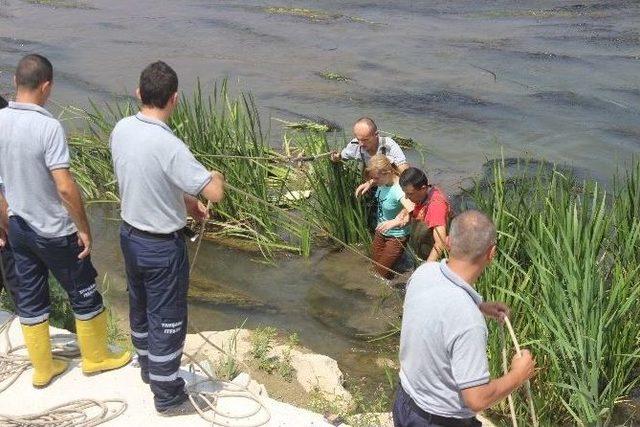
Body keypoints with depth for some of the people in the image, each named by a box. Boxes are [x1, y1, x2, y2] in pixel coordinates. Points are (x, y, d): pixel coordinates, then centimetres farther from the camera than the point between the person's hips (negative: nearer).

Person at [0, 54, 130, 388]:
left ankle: (42, 368, 31)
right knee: (84, 294, 13)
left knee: (29, 298, 17)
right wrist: (84, 229, -14)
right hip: (54, 231, -6)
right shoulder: (48, 127, -24)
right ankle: (96, 357, 30)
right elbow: (65, 187, -26)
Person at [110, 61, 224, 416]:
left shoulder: (121, 130, -6)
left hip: (129, 234, 8)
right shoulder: (169, 146, -30)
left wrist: (185, 201, 10)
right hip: (162, 246, -8)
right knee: (167, 320, 9)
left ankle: (148, 368, 49)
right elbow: (214, 194, -27)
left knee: (140, 306, 26)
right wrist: (217, 178, -4)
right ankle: (168, 397, 24)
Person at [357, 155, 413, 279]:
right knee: (375, 265, 24)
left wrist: (395, 222, -61)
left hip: (396, 236, -8)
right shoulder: (383, 181, -13)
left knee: (383, 272, 5)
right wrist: (366, 184, -2)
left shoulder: (398, 190, -36)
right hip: (381, 231, 8)